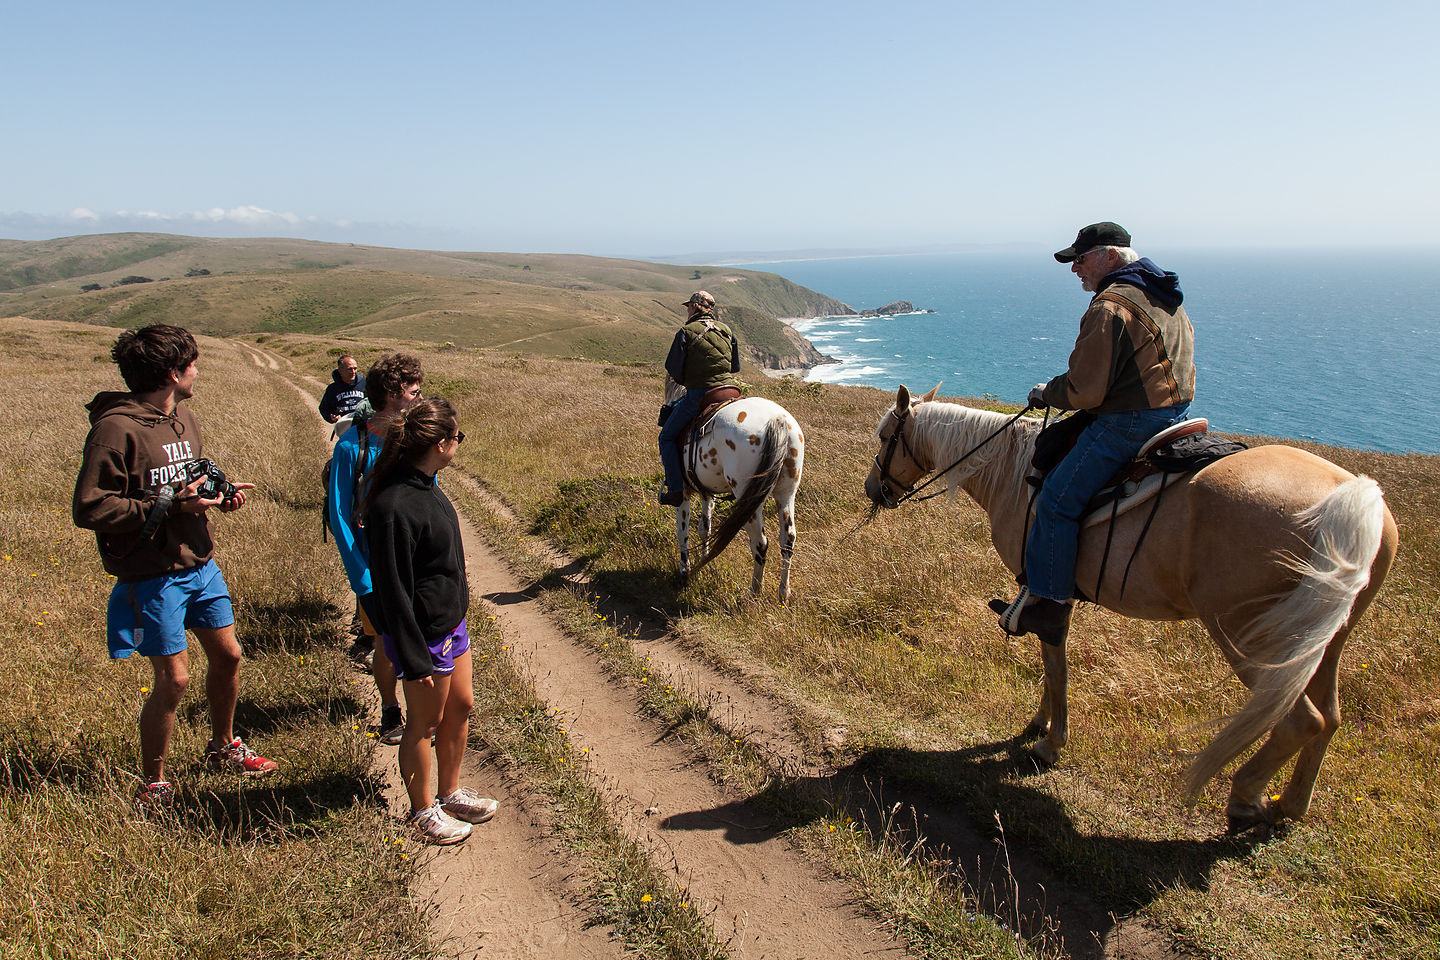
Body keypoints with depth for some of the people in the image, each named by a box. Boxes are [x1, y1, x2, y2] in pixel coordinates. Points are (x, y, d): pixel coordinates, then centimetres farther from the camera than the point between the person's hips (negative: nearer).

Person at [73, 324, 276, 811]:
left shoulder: (182, 416, 8)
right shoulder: (116, 428, -19)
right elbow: (89, 509, -20)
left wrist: (221, 494, 3)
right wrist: (168, 504, -25)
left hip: (200, 561, 8)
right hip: (152, 575, -8)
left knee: (227, 655, 15)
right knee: (173, 679, -1)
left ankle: (224, 747, 38)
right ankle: (153, 783, 20)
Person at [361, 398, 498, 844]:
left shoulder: (425, 485, 2)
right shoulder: (394, 506, -28)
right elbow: (393, 590, -24)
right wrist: (413, 658, -20)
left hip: (451, 621, 9)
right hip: (423, 632, -9)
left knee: (461, 706, 20)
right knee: (426, 722, 9)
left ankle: (450, 792, 39)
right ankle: (423, 812, 29)